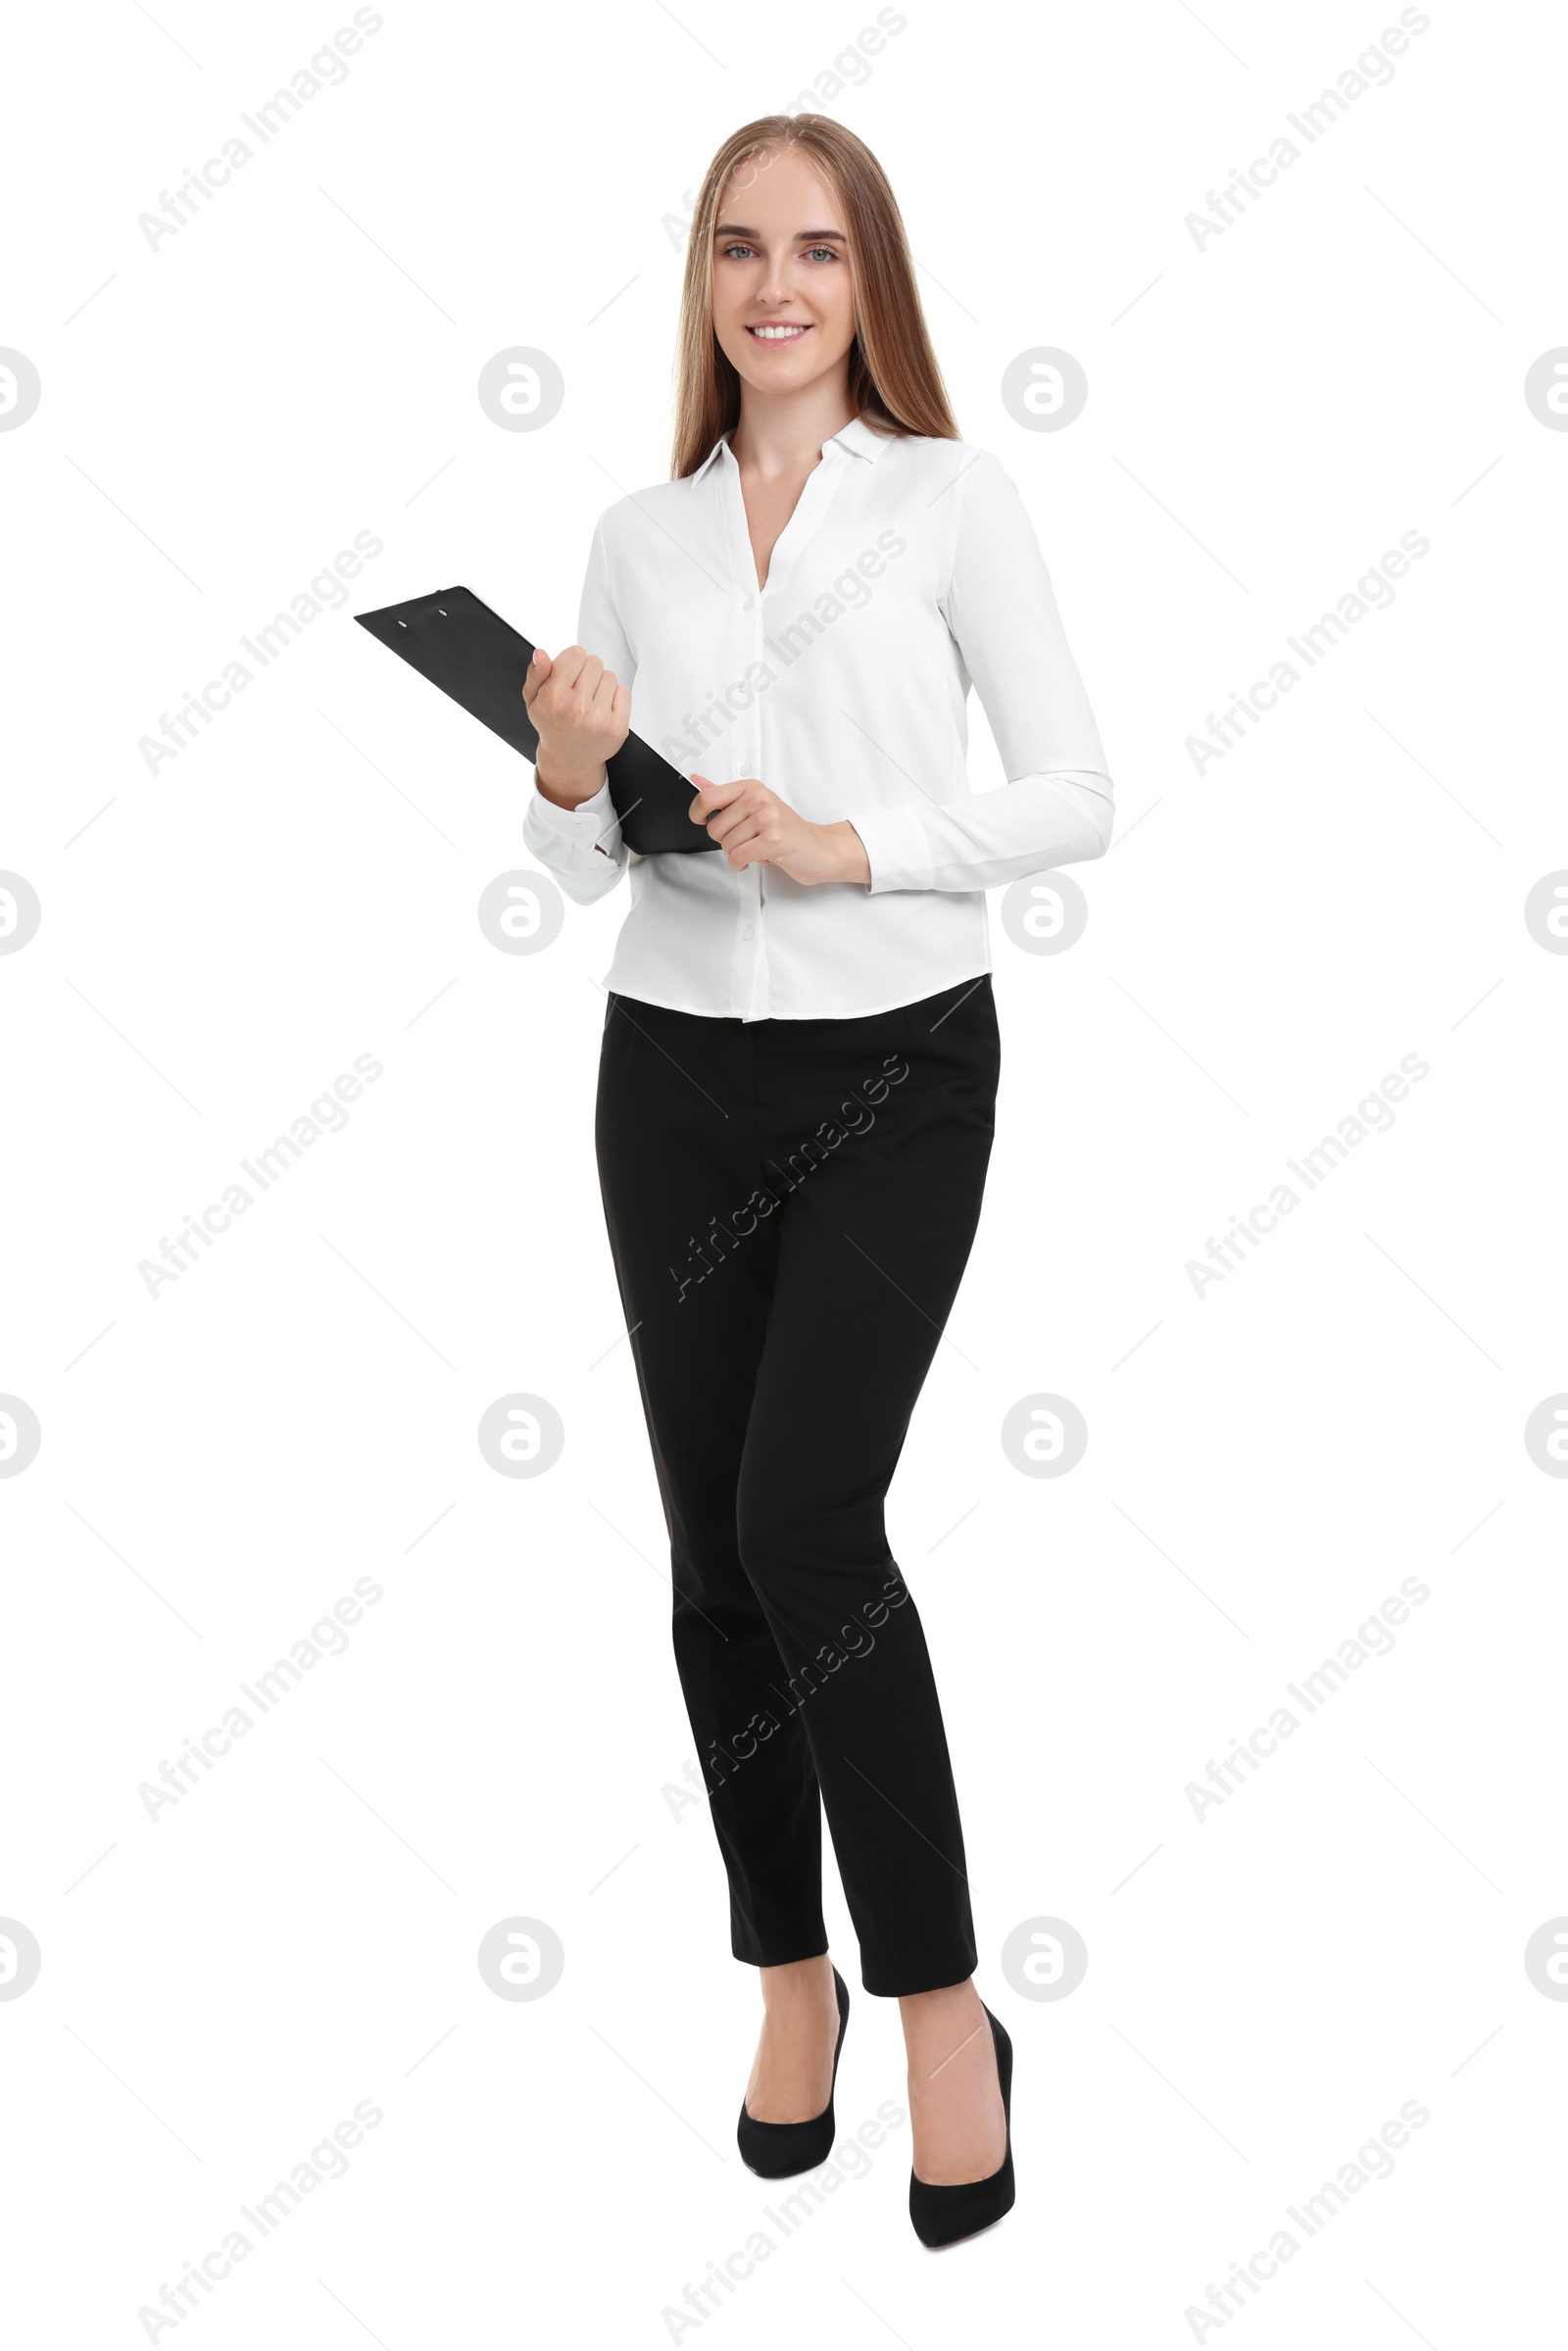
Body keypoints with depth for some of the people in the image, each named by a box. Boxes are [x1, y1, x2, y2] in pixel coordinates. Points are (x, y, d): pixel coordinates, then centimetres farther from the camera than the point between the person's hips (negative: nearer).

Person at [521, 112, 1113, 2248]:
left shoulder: (953, 497, 1)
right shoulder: (639, 535, 10)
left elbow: (1077, 797, -3)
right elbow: (584, 873, 10)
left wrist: (848, 846, -15)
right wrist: (566, 777, -12)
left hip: (898, 1066, -4)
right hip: (679, 1070, 4)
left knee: (807, 1523, -17)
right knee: (717, 1549, 7)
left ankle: (942, 1999, 0)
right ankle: (789, 1973, 24)